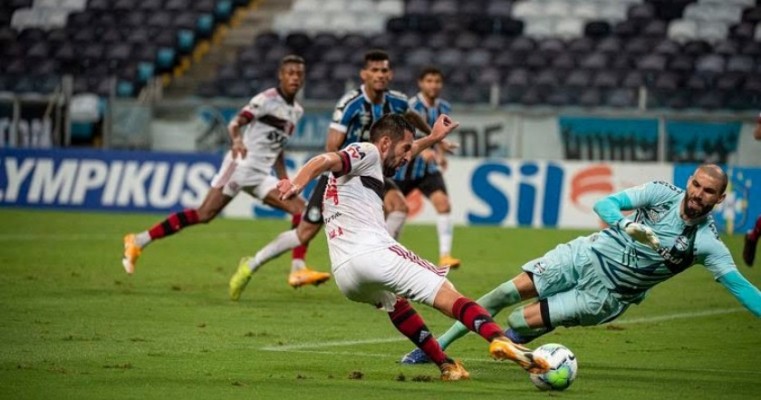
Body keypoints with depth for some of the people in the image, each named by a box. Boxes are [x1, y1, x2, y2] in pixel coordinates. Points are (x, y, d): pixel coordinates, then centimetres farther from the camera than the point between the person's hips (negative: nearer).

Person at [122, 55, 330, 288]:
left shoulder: (297, 111, 16)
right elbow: (235, 123, -18)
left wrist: (285, 182, 20)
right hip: (241, 165, -8)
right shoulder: (267, 100, -7)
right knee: (204, 214, -14)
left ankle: (298, 270, -10)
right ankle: (138, 241, -10)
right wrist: (236, 139, -39)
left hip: (261, 175, 8)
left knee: (301, 208, -6)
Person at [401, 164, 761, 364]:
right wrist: (627, 225, -32)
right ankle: (434, 348, 6)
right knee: (506, 294, -8)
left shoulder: (707, 243, -16)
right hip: (588, 256, 2)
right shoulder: (662, 194, -10)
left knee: (517, 322, -16)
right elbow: (605, 204, -12)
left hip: (605, 295, -2)